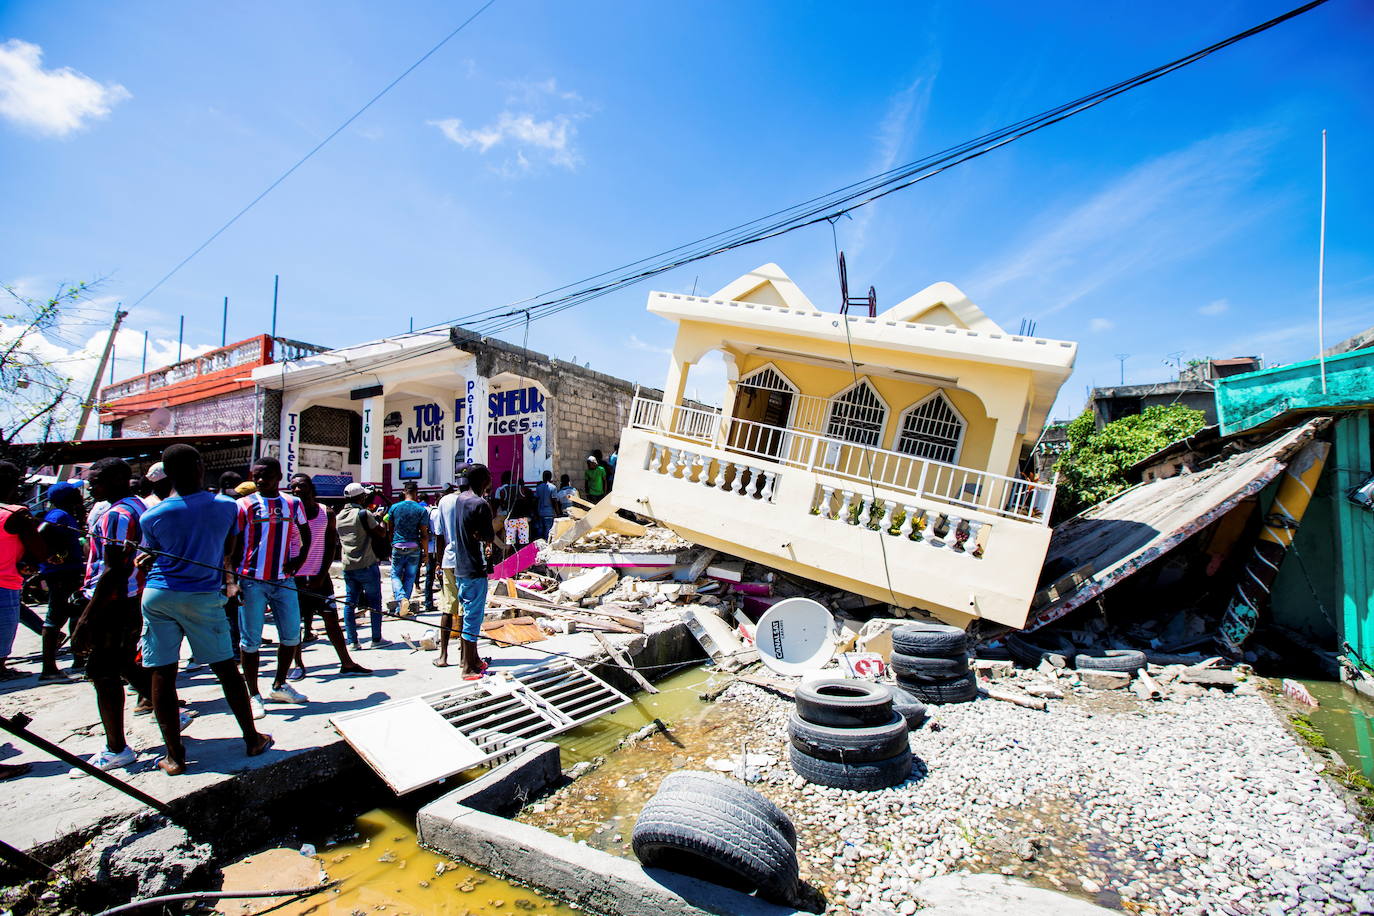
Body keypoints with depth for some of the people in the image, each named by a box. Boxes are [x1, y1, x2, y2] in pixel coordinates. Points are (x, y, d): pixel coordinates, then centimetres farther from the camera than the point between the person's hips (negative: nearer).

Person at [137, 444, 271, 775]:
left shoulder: (152, 516, -4)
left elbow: (150, 558, 10)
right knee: (226, 669, 10)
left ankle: (174, 756, 12)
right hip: (203, 598, 0)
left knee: (162, 675, 6)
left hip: (158, 596, 0)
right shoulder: (227, 506, -4)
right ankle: (252, 739, 20)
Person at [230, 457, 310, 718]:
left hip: (284, 579, 3)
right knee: (251, 640, 3)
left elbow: (306, 535, 19)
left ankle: (279, 686, 26)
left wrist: (300, 558, 2)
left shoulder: (293, 504, 7)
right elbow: (234, 545, -1)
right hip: (252, 581, -3)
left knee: (291, 634, 8)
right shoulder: (244, 505, -2)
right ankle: (253, 695, 16)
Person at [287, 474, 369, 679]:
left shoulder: (326, 513, 3)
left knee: (331, 619, 3)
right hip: (294, 576, -1)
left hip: (319, 576, 1)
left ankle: (347, 663, 7)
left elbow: (331, 546, 4)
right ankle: (298, 665, 20)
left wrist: (322, 575, -5)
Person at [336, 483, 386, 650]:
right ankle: (376, 639, 8)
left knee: (349, 603, 9)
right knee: (375, 602, 4)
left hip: (348, 566, 6)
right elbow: (381, 532, -10)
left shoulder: (339, 516, 9)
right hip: (367, 565, -6)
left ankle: (352, 641, 10)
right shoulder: (364, 514, -13)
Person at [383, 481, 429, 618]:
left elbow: (389, 529, 8)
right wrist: (426, 552, 2)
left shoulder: (394, 507, 0)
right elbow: (424, 534, -6)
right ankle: (400, 609, 10)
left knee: (395, 575, 11)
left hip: (397, 547, 1)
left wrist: (389, 547, 20)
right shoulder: (421, 510, -6)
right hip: (414, 548, 0)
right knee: (409, 577, 9)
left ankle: (401, 598, -16)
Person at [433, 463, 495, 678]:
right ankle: (468, 666, 8)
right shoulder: (480, 504, -15)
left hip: (450, 562, 7)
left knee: (449, 609, 17)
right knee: (472, 615, 1)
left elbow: (441, 535, 12)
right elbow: (489, 537, -15)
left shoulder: (445, 501, 7)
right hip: (472, 566, -7)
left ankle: (443, 655, 25)